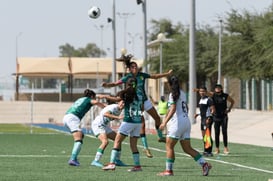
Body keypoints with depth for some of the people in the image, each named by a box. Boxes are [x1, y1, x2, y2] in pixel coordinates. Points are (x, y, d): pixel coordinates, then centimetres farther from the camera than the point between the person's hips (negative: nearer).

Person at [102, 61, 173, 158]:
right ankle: (146, 148, -4)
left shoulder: (142, 75, 0)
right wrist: (107, 84, -38)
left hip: (145, 101, 6)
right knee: (142, 124, -10)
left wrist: (167, 74, 14)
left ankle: (160, 137, 39)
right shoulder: (127, 78, -12)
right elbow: (115, 83, -19)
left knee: (157, 118, 15)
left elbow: (155, 76, 13)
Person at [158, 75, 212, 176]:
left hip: (177, 122, -8)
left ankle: (168, 170, 0)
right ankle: (204, 164, -4)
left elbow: (173, 109, -20)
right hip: (186, 121, 8)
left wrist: (165, 122, -24)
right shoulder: (182, 93, 16)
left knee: (169, 146, 1)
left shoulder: (173, 94, -9)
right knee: (187, 148, 8)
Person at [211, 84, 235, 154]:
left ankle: (225, 148, 3)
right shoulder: (213, 95, -2)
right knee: (216, 133, 3)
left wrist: (229, 109, 5)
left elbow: (232, 101, 15)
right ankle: (217, 148, 9)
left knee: (224, 132, -3)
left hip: (224, 116, 0)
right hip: (216, 116, 0)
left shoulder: (225, 96, -1)